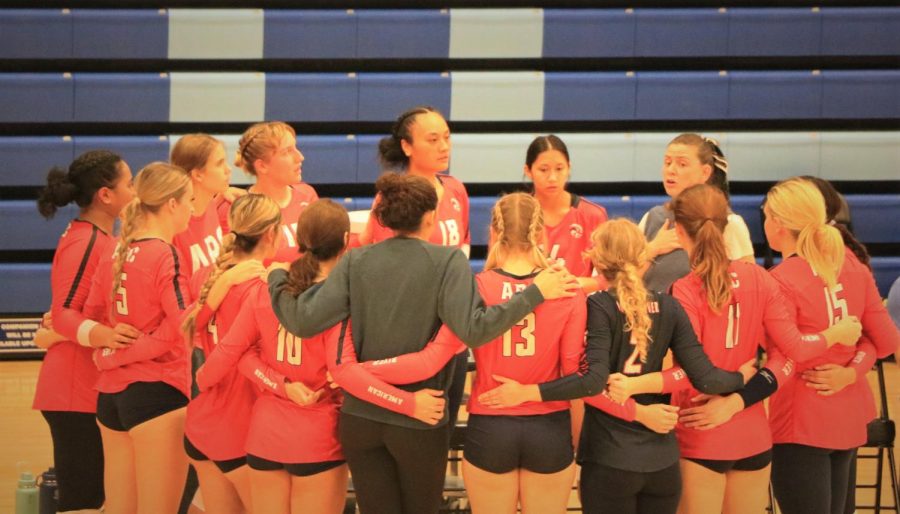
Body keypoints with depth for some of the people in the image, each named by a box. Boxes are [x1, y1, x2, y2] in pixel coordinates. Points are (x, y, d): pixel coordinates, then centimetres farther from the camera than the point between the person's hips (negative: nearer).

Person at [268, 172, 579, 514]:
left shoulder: (355, 261, -2)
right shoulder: (447, 261, -10)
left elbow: (303, 322, -8)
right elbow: (472, 330, -23)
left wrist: (277, 276, 9)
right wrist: (536, 293, -17)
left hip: (359, 418, 2)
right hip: (419, 422, -2)